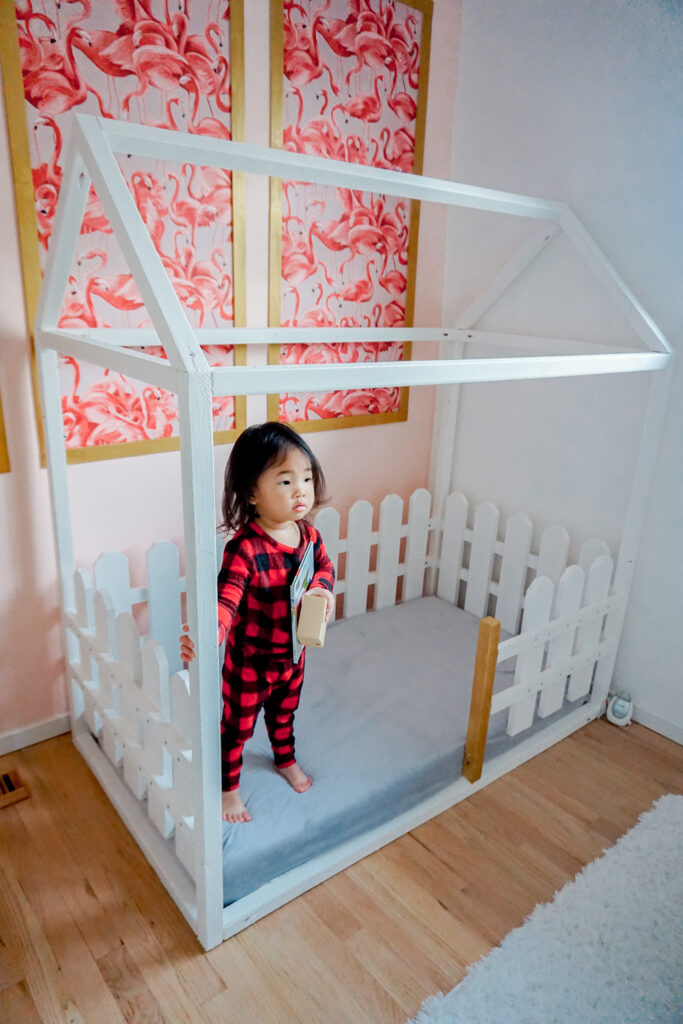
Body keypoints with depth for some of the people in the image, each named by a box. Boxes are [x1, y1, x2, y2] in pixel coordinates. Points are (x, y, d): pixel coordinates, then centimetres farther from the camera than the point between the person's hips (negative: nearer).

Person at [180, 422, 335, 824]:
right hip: (249, 661, -6)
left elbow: (324, 565, 6)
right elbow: (226, 598, -41)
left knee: (284, 713, 31)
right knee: (237, 726, 18)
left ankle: (286, 759, 60)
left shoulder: (308, 534, -12)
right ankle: (229, 786, 44)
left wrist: (321, 589, -15)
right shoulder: (244, 549, -33)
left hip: (293, 654, 6)